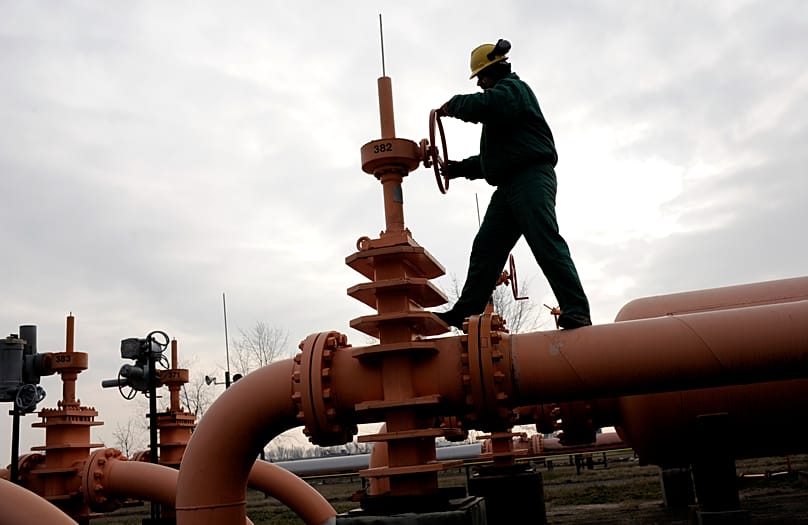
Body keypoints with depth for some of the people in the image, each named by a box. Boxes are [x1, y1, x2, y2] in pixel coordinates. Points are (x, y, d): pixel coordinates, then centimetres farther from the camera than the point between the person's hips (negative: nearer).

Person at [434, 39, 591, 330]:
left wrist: (453, 105, -4)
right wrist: (461, 167, 21)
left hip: (531, 178, -10)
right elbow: (491, 158, 34)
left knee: (546, 243, -19)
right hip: (509, 186, 10)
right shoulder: (502, 96, 34)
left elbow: (484, 105, -21)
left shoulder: (512, 87, 4)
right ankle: (464, 312, 3)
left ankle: (576, 311, -22)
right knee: (485, 249, 3)